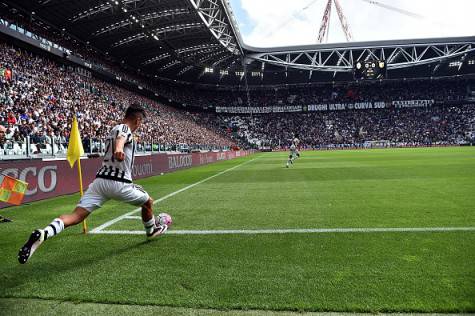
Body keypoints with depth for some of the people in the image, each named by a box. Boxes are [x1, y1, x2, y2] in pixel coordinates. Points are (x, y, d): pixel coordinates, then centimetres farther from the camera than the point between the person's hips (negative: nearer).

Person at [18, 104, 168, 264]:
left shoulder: (114, 129, 25)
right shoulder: (125, 129, -3)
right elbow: (120, 138, -28)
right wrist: (119, 149, -51)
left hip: (100, 180, 8)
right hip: (118, 183, -7)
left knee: (76, 216, -5)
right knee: (148, 202, 18)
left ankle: (42, 234, -28)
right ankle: (151, 230, 41)